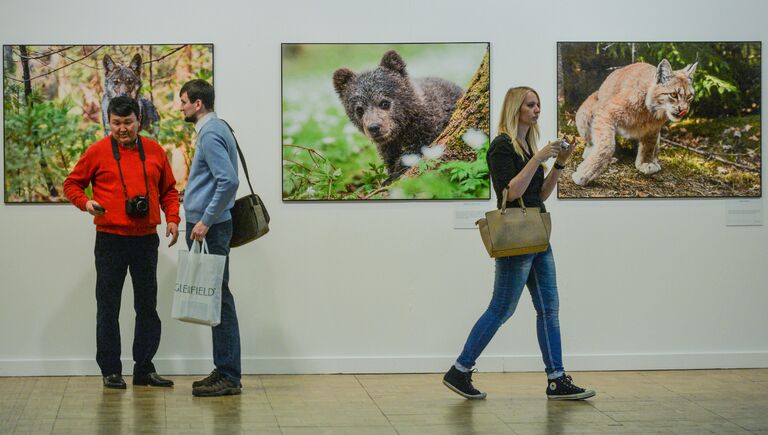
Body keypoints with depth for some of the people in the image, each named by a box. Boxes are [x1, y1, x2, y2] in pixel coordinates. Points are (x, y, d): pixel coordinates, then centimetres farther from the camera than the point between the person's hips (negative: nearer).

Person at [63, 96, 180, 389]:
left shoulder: (155, 151, 7)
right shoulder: (97, 152, -1)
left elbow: (169, 190, 15)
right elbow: (72, 184, 5)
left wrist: (172, 219, 1)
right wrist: (85, 203, -14)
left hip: (146, 240, 3)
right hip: (111, 240, -3)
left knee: (148, 306, 8)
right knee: (108, 307, 2)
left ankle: (144, 368, 17)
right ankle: (111, 371, 9)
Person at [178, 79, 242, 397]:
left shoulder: (211, 134, -15)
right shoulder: (213, 130, 17)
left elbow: (228, 181, -26)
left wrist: (206, 221, -23)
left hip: (209, 229, -10)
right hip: (207, 227, 10)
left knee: (218, 299, -7)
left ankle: (229, 376, -4)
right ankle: (224, 371, 16)